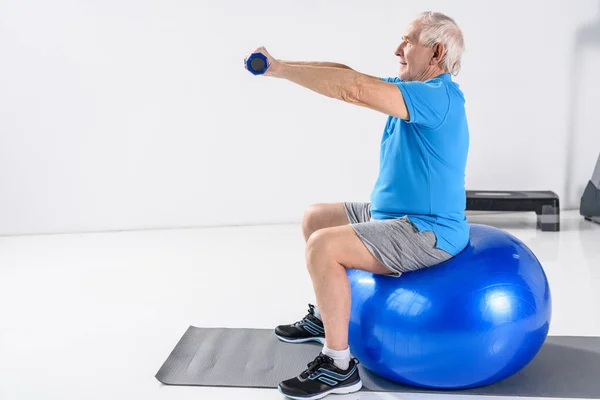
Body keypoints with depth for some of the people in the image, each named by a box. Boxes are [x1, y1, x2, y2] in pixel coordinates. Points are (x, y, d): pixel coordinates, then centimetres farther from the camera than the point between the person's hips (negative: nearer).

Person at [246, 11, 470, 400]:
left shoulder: (438, 96, -21)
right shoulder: (416, 88, 10)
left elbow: (355, 89, -31)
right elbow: (350, 75, 6)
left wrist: (279, 69, -27)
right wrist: (282, 65, -5)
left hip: (427, 232, -10)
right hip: (396, 216, 10)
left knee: (324, 247, -26)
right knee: (315, 218, 19)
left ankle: (339, 366, -16)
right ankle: (324, 317, 32)